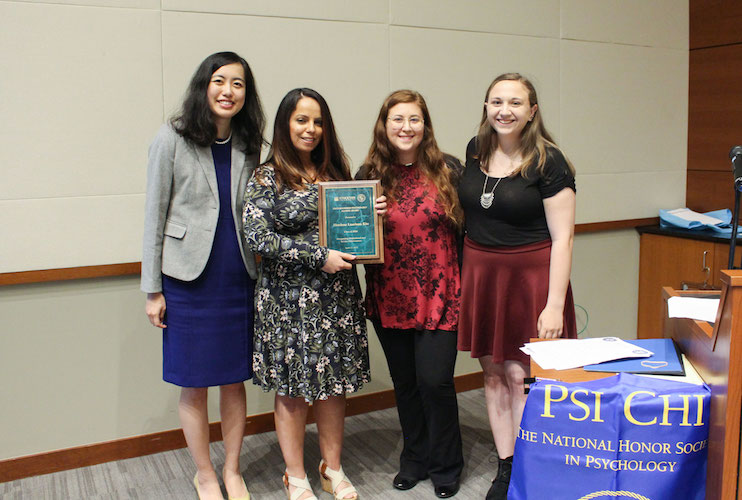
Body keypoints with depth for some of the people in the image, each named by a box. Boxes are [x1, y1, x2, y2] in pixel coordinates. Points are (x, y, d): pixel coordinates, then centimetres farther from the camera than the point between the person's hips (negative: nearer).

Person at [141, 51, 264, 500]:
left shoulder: (250, 146, 6)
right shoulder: (173, 139, -4)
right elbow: (155, 215, -3)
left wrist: (265, 274, 4)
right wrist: (152, 289, -4)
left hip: (239, 278, 3)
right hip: (189, 278, -3)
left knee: (235, 381, 11)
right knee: (195, 386, 7)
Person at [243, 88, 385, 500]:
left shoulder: (335, 172, 11)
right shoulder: (266, 177, -4)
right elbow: (258, 237, -14)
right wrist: (318, 257, -18)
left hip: (336, 295, 5)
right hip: (288, 298, -4)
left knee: (335, 381, 11)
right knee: (292, 389, 5)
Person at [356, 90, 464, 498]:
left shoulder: (448, 170, -2)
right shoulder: (369, 176, 2)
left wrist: (467, 285, 0)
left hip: (439, 297, -2)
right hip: (390, 299, 3)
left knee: (435, 381, -3)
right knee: (405, 382, 14)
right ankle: (415, 458, 35)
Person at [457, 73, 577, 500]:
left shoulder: (548, 162, -10)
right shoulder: (476, 151, 6)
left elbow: (562, 238, -11)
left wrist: (555, 305, -16)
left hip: (530, 277, -5)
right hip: (480, 275, 5)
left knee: (520, 375, -1)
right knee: (494, 374, 10)